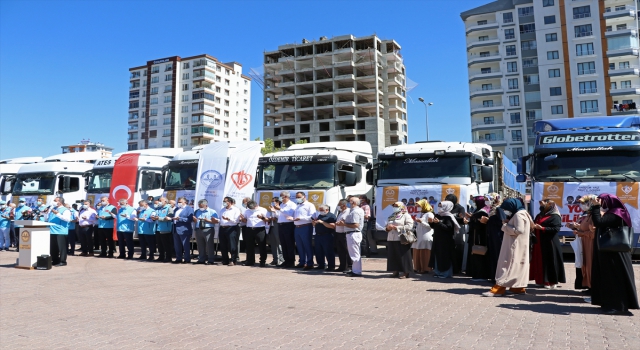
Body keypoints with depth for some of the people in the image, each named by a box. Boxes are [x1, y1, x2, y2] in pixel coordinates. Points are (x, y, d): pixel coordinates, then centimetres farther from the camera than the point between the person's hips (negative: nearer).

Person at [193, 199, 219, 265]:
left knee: (209, 245, -7)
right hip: (198, 230, 5)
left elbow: (216, 221, -6)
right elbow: (195, 221, 22)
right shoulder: (197, 211, 20)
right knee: (200, 245, 7)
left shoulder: (212, 212, 3)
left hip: (208, 230, -5)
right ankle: (201, 259, 17)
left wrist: (207, 220, -14)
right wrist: (194, 219, -1)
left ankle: (211, 260, -3)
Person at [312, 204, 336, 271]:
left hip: (327, 236, -8)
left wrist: (322, 222, -22)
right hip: (318, 235, 8)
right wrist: (314, 222, 2)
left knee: (328, 252, -5)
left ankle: (331, 266, 3)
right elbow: (314, 225, 26)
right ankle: (320, 265, 22)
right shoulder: (319, 215, 18)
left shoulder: (331, 216, -7)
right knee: (318, 252, 11)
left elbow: (333, 226, -21)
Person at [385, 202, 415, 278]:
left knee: (402, 257, -5)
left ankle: (405, 272, 1)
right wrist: (387, 228, 0)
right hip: (391, 239, 7)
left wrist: (397, 228, -15)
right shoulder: (391, 216, 21)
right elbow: (386, 226, 25)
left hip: (401, 240, -7)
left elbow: (409, 226, -14)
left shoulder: (406, 215, 0)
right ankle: (395, 271, 15)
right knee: (393, 256, 6)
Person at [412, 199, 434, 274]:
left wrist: (422, 222, -17)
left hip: (426, 237, -7)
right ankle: (417, 268, 14)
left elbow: (431, 226, -11)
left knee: (425, 254, -5)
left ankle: (425, 269, 2)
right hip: (418, 237, 7)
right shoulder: (419, 214, 18)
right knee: (417, 253, 6)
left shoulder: (429, 214, -3)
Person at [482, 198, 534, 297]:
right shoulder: (519, 214, 15)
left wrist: (505, 225, -15)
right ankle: (519, 287, 18)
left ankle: (498, 289, -13)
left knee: (508, 265, -11)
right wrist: (507, 223, 4)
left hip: (515, 245, -11)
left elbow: (518, 230, -24)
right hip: (516, 245, 11)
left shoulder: (519, 215, -16)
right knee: (518, 265, 13)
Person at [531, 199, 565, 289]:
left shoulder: (555, 216, -5)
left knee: (550, 261, -4)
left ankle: (552, 281, 3)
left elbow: (556, 228, -16)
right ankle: (543, 280, 13)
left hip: (550, 242, -7)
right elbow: (535, 224, 23)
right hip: (539, 242, 7)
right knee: (540, 261, 7)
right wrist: (534, 226, 1)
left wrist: (542, 228, -19)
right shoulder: (539, 215, 18)